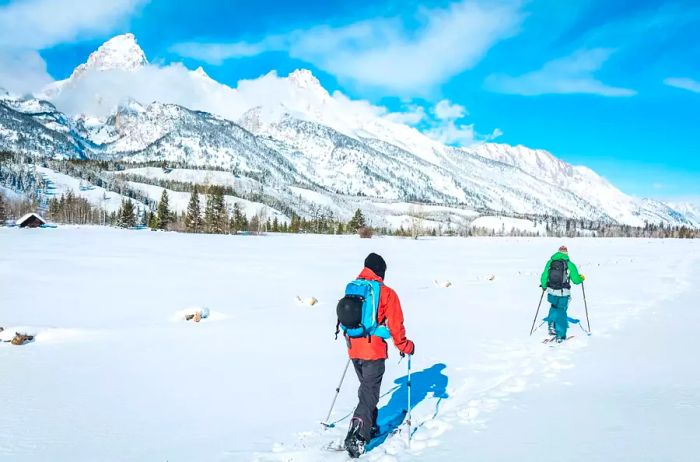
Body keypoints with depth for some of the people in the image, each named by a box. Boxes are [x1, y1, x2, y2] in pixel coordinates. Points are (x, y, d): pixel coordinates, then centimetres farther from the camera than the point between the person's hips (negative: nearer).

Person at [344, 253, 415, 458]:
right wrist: (404, 346, 5)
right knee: (369, 393, -2)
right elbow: (395, 324, -9)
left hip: (354, 350, 6)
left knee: (366, 388, 24)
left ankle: (369, 427, 33)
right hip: (374, 351, -6)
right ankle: (357, 437, -12)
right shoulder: (386, 293, -10)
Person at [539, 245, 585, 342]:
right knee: (561, 312, 11)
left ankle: (552, 326, 17)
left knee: (554, 307, 29)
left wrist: (544, 286, 21)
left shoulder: (550, 262, 1)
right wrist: (582, 278, 21)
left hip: (551, 292, 2)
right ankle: (560, 335, 13)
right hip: (564, 293, -2)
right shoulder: (570, 264, -5)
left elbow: (544, 276, 2)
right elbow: (576, 280, -2)